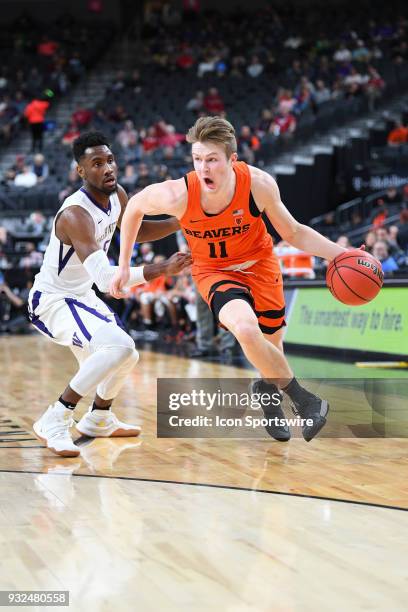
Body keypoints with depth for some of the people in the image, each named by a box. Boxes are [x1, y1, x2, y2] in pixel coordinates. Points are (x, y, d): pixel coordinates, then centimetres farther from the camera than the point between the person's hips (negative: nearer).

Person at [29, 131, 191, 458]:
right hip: (52, 300, -10)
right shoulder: (75, 214, -31)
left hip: (81, 295, 10)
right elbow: (106, 279, -39)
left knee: (126, 355, 23)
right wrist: (163, 269, -43)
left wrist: (180, 223, 2)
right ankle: (55, 422, -22)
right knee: (120, 347, -30)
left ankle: (98, 419, 47)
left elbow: (135, 231, 18)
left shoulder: (117, 196, -4)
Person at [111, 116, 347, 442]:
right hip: (214, 271, -2)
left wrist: (340, 253, -22)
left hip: (260, 262, 2)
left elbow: (293, 233, -10)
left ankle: (269, 390, 48)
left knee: (272, 353, 8)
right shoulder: (178, 195, -29)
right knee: (246, 329, -31)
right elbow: (135, 206, -7)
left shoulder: (259, 184, -26)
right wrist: (124, 266, -3)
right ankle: (302, 399, -9)